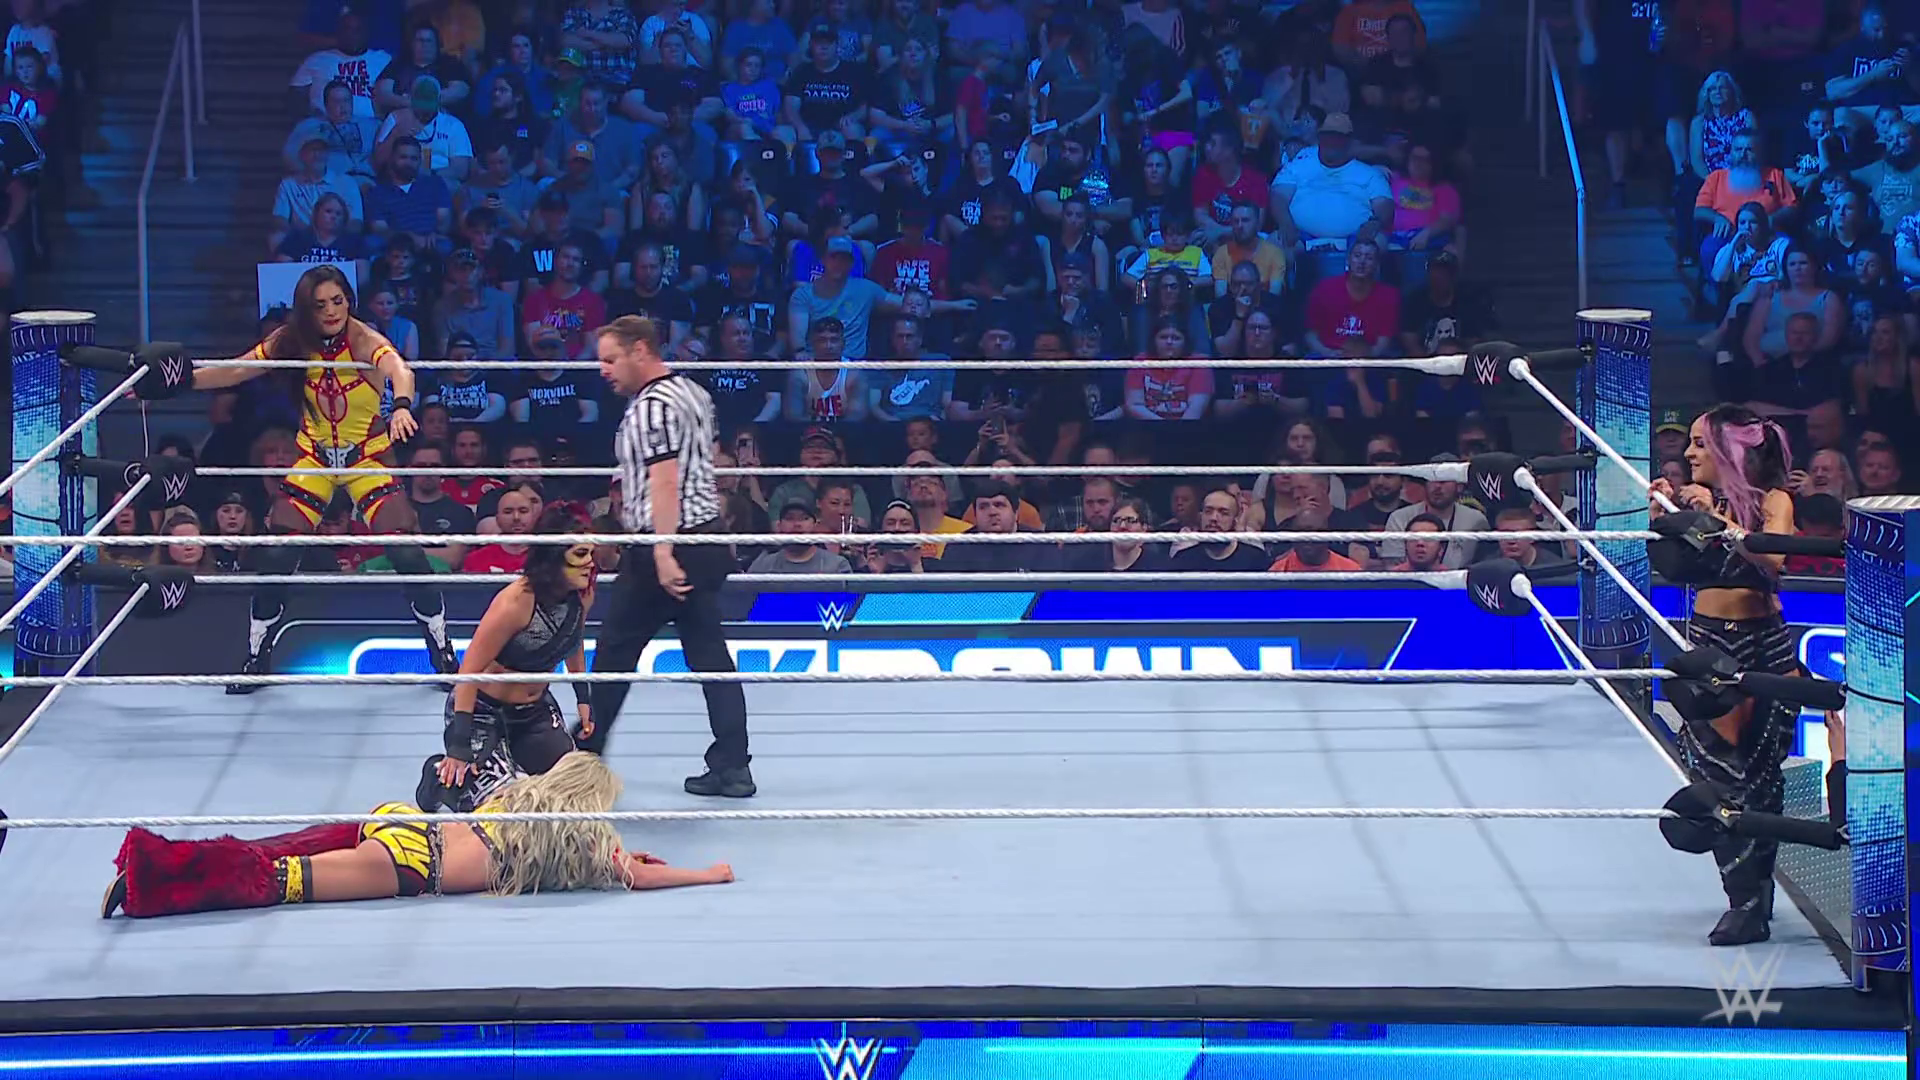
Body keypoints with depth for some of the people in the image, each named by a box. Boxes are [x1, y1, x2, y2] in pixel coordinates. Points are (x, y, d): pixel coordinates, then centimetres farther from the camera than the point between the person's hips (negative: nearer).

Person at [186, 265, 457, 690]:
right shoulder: (292, 341, -10)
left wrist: (402, 406, -65)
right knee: (276, 555, -4)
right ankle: (256, 658, 13)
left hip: (367, 455, -3)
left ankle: (443, 654, 2)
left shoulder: (364, 340, -23)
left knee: (407, 551, -14)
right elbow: (234, 372, -3)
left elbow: (398, 369, -43)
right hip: (315, 456, 3)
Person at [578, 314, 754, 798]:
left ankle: (583, 754, 15)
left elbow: (664, 481, -23)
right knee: (709, 653, 7)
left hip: (666, 546, -9)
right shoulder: (693, 392, 15)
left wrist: (663, 554, -28)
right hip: (707, 539, 9)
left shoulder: (651, 407, -14)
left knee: (615, 650, 4)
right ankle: (732, 767, 3)